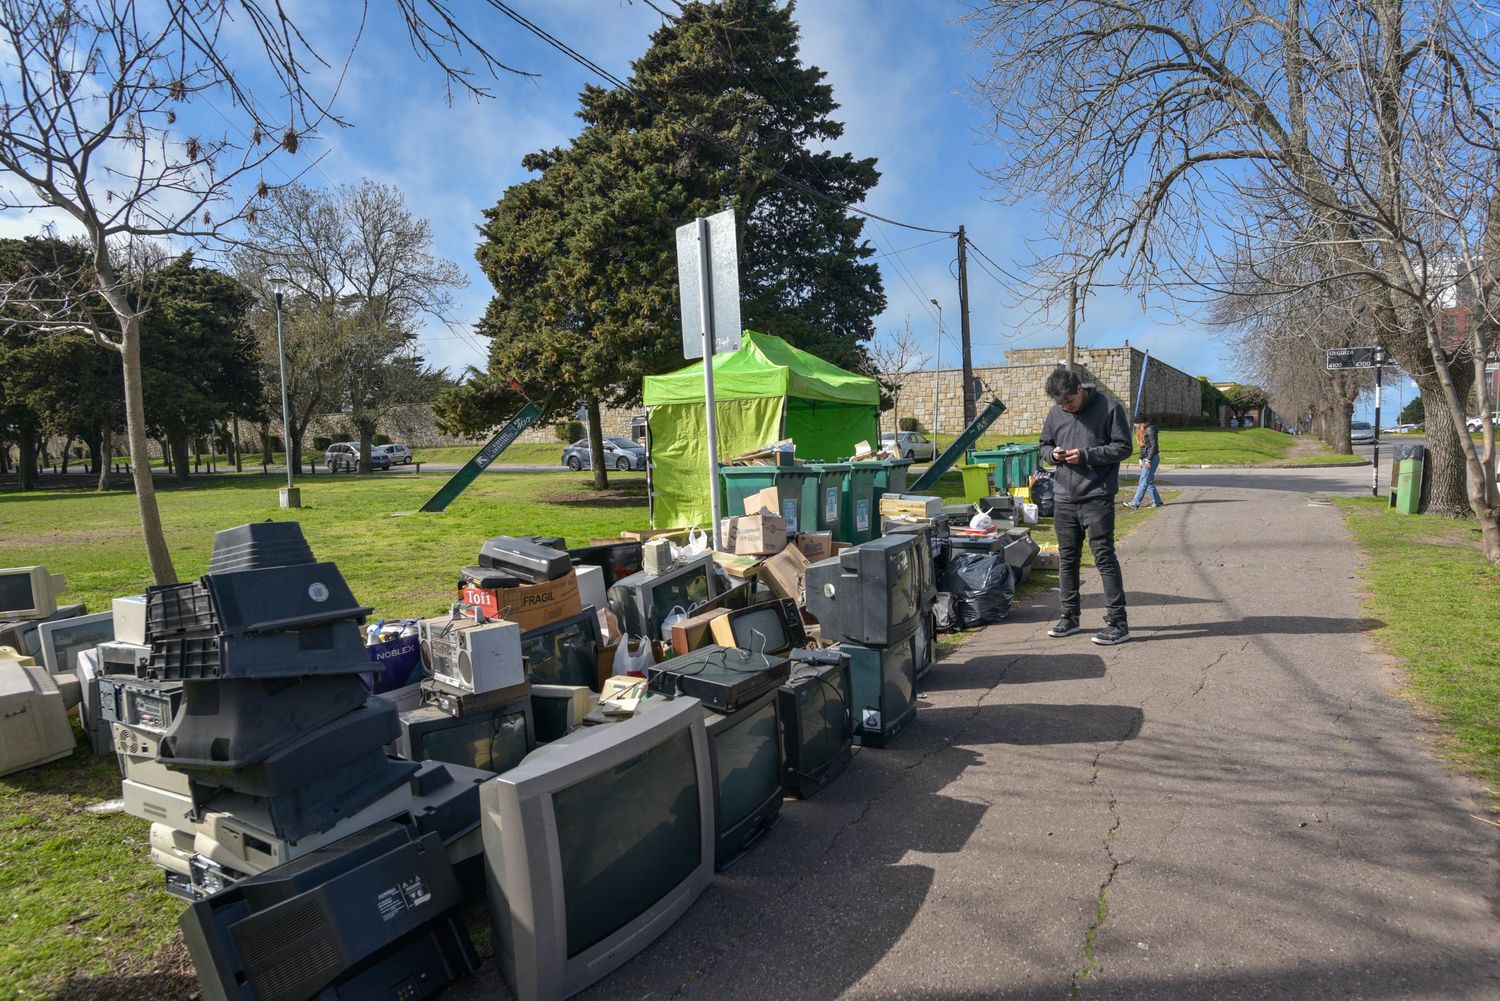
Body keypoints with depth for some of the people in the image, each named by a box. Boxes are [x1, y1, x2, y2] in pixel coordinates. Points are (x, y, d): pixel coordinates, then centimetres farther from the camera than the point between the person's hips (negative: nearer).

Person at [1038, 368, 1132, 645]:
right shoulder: (1055, 414, 8)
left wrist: (1086, 455, -16)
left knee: (1105, 558, -5)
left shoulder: (1109, 408, -6)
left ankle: (1117, 622, 2)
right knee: (1067, 559, 12)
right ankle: (1070, 616, 24)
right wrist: (1052, 454, -5)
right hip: (1064, 498, 5)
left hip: (1097, 498, -5)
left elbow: (1123, 447, -6)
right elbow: (1044, 445, 19)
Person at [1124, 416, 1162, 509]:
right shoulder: (1142, 430, 16)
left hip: (1152, 459, -10)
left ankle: (1135, 503, -10)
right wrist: (1141, 459, 16)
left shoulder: (1150, 429, -13)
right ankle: (1157, 502, 16)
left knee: (1144, 482, -9)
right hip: (1146, 459, 10)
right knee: (1149, 482, 10)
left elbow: (1154, 445, -17)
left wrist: (1148, 460, -19)